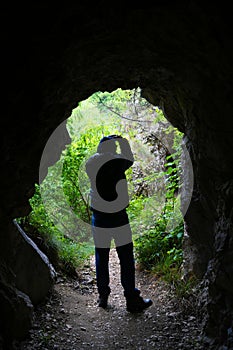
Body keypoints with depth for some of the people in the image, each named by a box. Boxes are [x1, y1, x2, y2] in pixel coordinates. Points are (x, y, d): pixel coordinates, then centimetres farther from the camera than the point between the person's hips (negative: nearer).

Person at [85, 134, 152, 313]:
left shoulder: (90, 163, 1)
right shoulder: (117, 162, -9)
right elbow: (130, 159, 12)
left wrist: (103, 145, 28)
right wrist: (123, 141, 24)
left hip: (99, 219, 4)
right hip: (118, 218, -4)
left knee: (101, 258, 13)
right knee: (126, 259, 5)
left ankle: (103, 297, 23)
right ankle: (132, 299, 11)